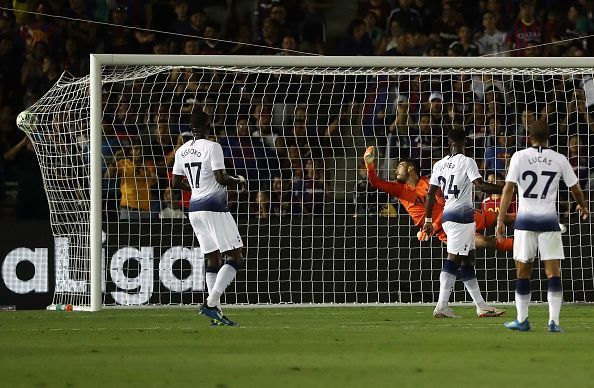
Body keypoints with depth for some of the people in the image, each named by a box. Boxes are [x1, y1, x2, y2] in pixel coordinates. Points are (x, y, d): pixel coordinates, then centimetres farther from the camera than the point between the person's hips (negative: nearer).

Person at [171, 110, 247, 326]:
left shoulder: (182, 151, 9)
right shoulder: (212, 147, -12)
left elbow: (176, 183, 12)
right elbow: (221, 178, -19)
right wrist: (239, 181, 0)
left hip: (195, 209, 8)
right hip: (215, 209, -8)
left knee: (213, 260, 12)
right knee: (235, 258, -4)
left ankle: (215, 311, 6)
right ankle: (210, 303, -16)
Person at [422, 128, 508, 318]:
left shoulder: (439, 165, 12)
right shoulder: (467, 162, -6)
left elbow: (431, 194, 13)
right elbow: (481, 186, -18)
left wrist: (428, 220, 18)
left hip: (446, 216, 7)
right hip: (462, 215, -7)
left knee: (468, 260, 12)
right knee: (453, 260, -11)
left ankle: (481, 306, 15)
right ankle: (441, 306, -18)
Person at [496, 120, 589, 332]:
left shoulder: (519, 157, -2)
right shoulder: (559, 159, 1)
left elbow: (508, 189, -7)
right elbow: (575, 189, 10)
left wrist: (500, 219, -4)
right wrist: (583, 206, 31)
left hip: (525, 220, 0)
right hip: (549, 221, 0)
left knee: (523, 272, 11)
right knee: (553, 273, 1)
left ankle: (522, 320, 17)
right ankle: (553, 321, -7)